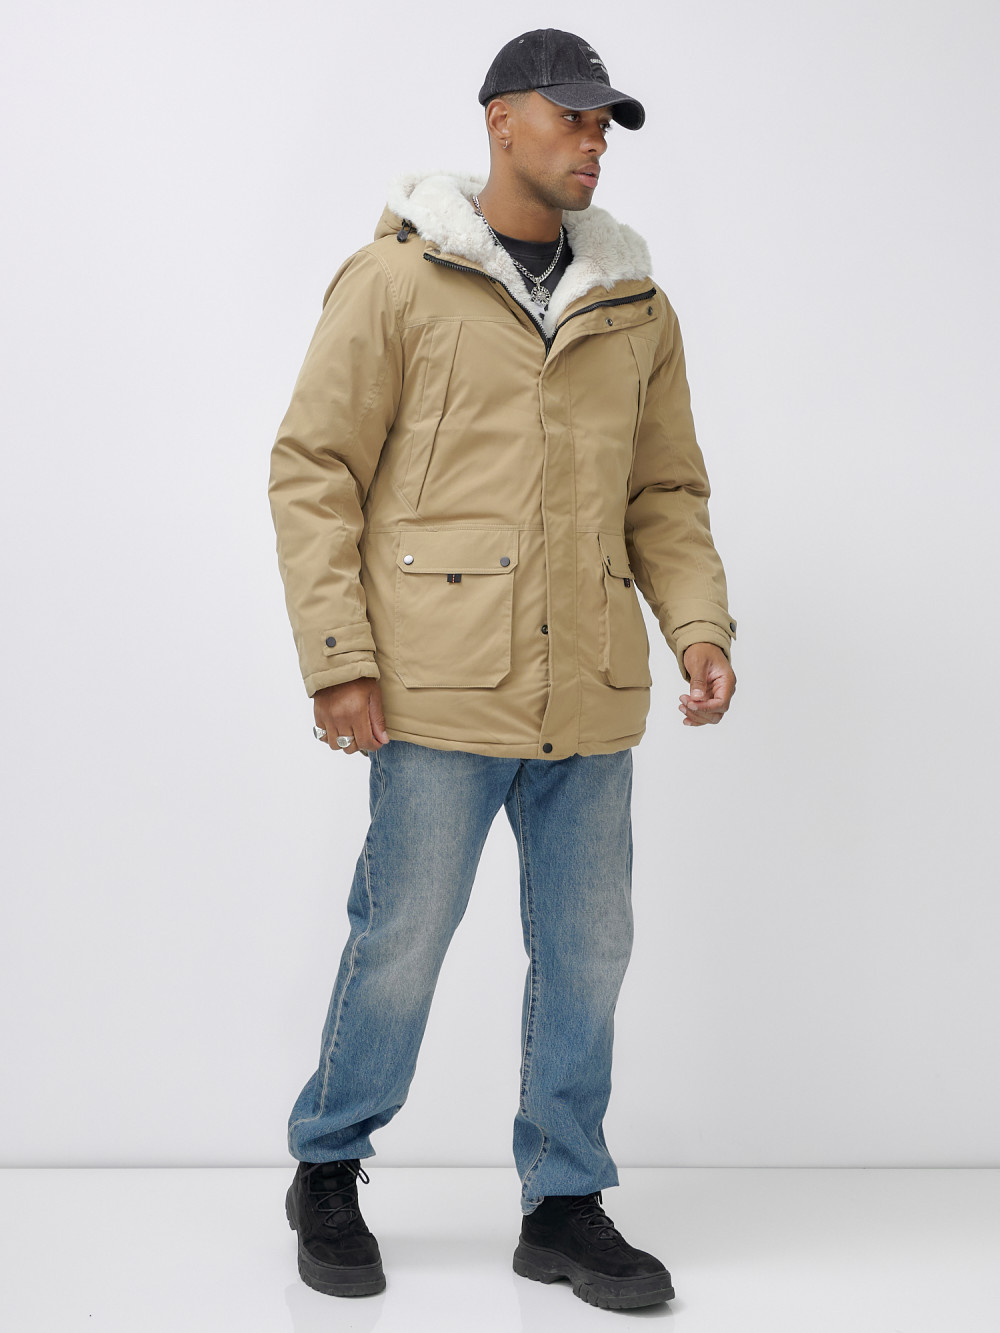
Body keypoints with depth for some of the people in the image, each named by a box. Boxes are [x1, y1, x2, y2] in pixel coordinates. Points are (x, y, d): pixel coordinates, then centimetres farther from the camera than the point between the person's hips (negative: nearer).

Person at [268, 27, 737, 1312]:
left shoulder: (635, 306, 14)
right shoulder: (397, 278, -1)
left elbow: (667, 492, 18)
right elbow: (314, 469, -3)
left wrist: (700, 623, 1)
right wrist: (336, 655, -10)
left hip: (590, 693, 5)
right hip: (442, 686, -5)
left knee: (587, 951, 9)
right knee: (403, 943, 3)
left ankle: (564, 1205, 25)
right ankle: (327, 1176, 27)